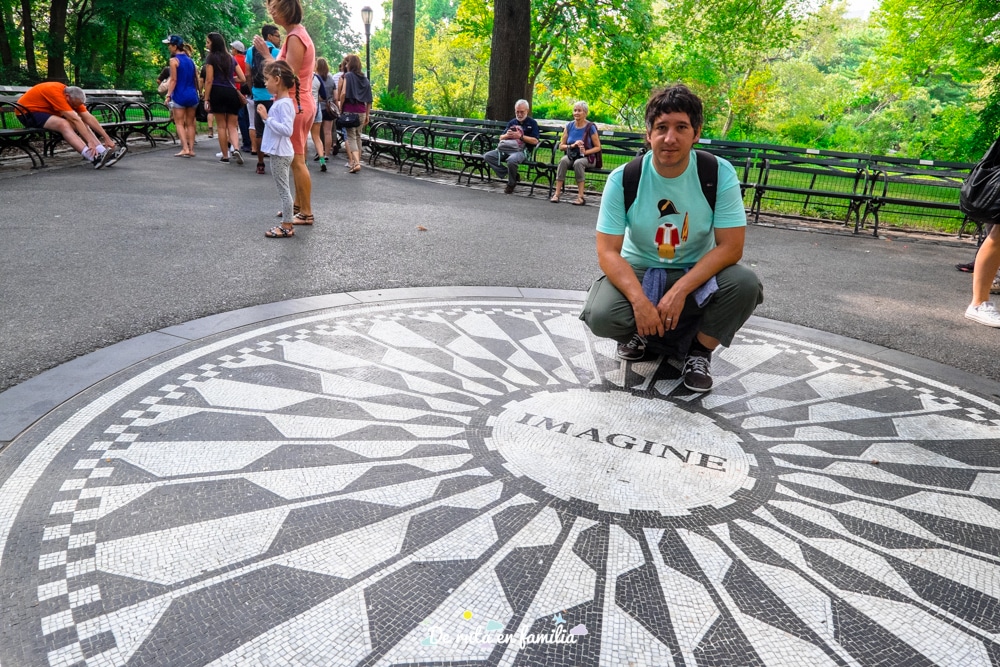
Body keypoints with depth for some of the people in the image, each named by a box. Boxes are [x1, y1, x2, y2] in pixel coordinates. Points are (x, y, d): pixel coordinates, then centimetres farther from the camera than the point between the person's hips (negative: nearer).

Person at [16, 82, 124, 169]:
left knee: (81, 123, -8)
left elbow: (89, 118, -6)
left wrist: (106, 138, -10)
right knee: (63, 124, -33)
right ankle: (94, 158, -47)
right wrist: (90, 141, -37)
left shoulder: (73, 95, -6)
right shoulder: (56, 93, -29)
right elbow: (75, 120, -34)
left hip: (47, 112, 9)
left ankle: (103, 153, -24)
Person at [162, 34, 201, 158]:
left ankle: (185, 148, -12)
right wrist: (200, 93, 19)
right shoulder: (190, 60, 11)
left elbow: (173, 80, -12)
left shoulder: (174, 60, -7)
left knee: (179, 123, -1)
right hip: (192, 95, 6)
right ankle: (191, 149, 9)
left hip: (179, 96, -6)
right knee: (190, 123, 10)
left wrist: (168, 95, -11)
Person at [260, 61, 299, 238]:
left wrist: (267, 118, -24)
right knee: (283, 190, 14)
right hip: (278, 152, 10)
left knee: (283, 190, -4)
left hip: (280, 154, -10)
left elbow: (287, 130, -26)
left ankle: (287, 227, 3)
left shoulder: (284, 104, -17)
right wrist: (266, 117, 6)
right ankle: (287, 223, 21)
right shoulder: (279, 102, 12)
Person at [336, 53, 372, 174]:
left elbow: (343, 94, -16)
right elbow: (369, 99, 10)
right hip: (362, 111, 5)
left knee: (351, 137, -5)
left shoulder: (347, 76, -4)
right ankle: (357, 161, 23)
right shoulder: (364, 78, 11)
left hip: (349, 110, -5)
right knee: (358, 136, 17)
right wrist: (367, 115, 16)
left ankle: (355, 163, -20)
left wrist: (341, 108, -5)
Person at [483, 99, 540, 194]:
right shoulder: (512, 122, 23)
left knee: (511, 160, -40)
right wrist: (506, 135, -1)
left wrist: (520, 136, -12)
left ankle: (511, 184, -15)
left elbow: (535, 141, -4)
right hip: (506, 149, 6)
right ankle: (506, 173, -14)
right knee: (487, 156, -15)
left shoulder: (532, 123, 8)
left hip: (521, 150, -6)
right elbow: (501, 138, 23)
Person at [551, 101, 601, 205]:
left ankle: (581, 197, -35)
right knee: (563, 161, -32)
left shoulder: (590, 127, -4)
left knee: (578, 163, -37)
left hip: (585, 157, -3)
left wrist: (585, 152, -19)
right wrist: (572, 145, -12)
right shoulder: (569, 125, 6)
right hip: (571, 155, 3)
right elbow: (561, 146, 7)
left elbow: (598, 147, -2)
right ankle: (557, 193, -36)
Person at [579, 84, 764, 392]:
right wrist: (640, 301, -34)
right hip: (638, 272, 0)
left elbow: (731, 247, -17)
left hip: (696, 275, 1)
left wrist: (680, 291, -30)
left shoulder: (720, 174, -15)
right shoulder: (623, 179, -16)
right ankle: (637, 331, 10)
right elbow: (608, 251, -18)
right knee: (601, 315, -30)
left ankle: (700, 350, 0)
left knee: (745, 284, -29)